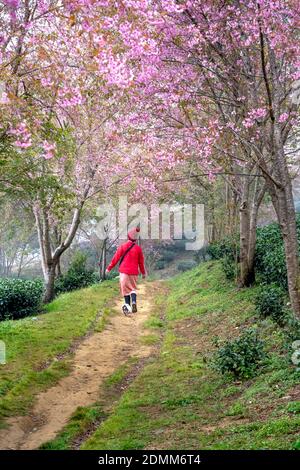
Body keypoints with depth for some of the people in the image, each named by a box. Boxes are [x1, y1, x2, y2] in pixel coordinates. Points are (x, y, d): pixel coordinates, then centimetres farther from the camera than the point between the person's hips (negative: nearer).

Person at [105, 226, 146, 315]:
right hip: (134, 272, 1)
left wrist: (109, 268, 7)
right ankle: (134, 302, -9)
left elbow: (116, 258, -3)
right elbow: (141, 262, 6)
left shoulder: (122, 246, -5)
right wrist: (143, 273, 19)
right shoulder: (138, 248, 0)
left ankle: (127, 305, -2)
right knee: (133, 288, 14)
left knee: (125, 288, 6)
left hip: (124, 271, -1)